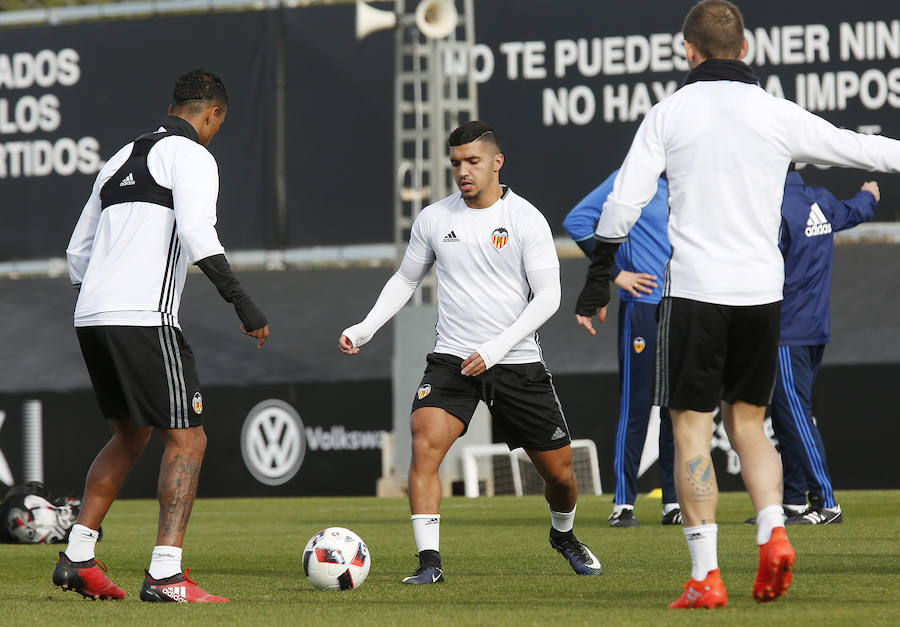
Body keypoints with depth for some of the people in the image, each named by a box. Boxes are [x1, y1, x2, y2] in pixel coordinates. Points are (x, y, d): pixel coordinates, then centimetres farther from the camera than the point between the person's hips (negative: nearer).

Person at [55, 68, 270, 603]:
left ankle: (78, 559, 19)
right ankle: (165, 575, -14)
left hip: (91, 317, 8)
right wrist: (242, 301, -20)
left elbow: (78, 252, 26)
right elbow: (196, 231, -19)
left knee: (131, 435, 23)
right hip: (144, 317, -8)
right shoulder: (191, 155, -1)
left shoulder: (121, 159, 24)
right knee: (187, 438, -4)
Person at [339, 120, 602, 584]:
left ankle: (563, 534, 40)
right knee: (424, 444, -25)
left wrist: (497, 347, -19)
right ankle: (429, 561, -22)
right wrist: (364, 329, 4)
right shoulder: (433, 219, 3)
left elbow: (548, 295, -9)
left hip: (517, 361, -1)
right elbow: (405, 280, 18)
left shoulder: (525, 219, -6)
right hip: (451, 358, 1)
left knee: (559, 472, 7)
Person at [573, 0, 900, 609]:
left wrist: (598, 283, 3)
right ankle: (773, 531, -5)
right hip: (763, 290, 3)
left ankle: (706, 576, -5)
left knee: (692, 429, 1)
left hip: (695, 289, -3)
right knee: (748, 421, 17)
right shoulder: (778, 115, 4)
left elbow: (623, 204, -4)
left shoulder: (669, 114, -1)